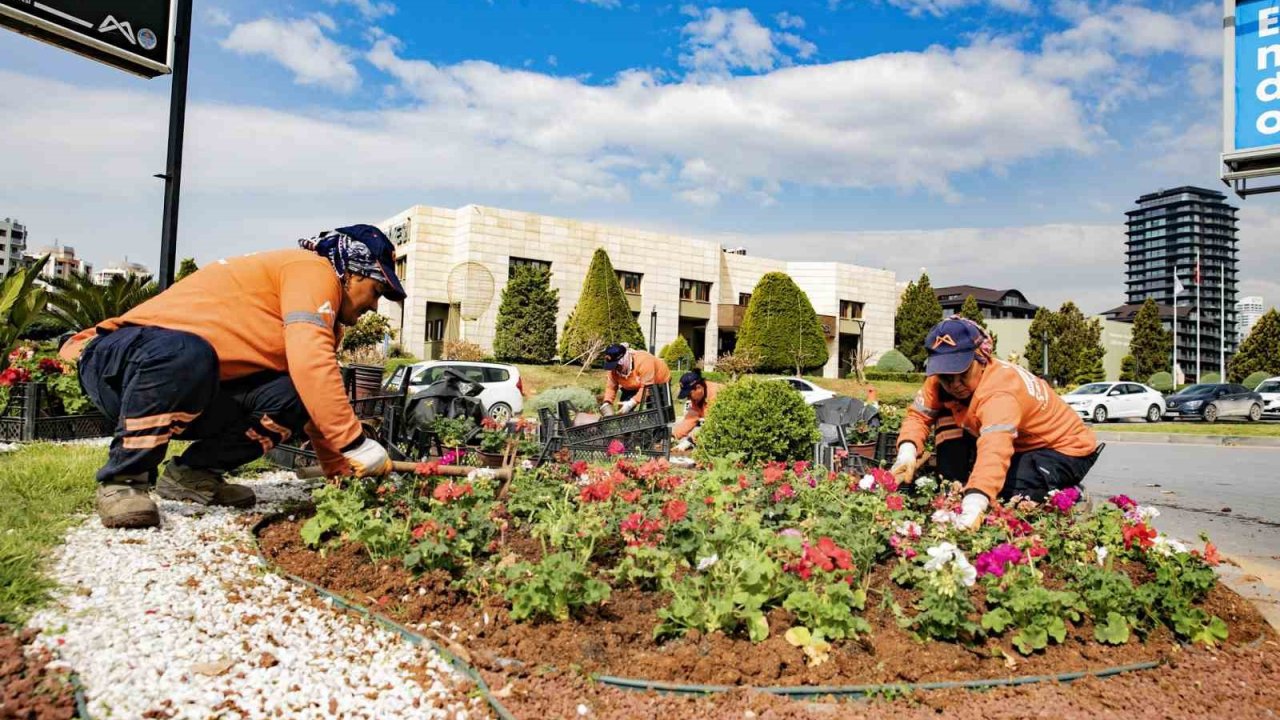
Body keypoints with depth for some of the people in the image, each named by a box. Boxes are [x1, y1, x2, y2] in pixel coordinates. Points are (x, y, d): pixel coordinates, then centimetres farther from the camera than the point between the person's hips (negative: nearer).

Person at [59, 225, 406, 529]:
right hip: (117, 361, -8)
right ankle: (122, 481, -21)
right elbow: (310, 366, -30)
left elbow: (317, 397, 16)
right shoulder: (313, 270, -15)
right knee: (186, 353, -40)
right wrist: (357, 444, -27)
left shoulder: (321, 321, 14)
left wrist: (341, 470, 11)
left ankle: (195, 472, 1)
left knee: (291, 398, -11)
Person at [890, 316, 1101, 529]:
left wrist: (973, 507, -70)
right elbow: (918, 415, -14)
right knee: (947, 416, -12)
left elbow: (995, 450, -55)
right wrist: (907, 453, -37)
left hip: (1066, 449, -7)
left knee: (1005, 487, -33)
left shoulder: (1000, 392, -39)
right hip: (1020, 445, 7)